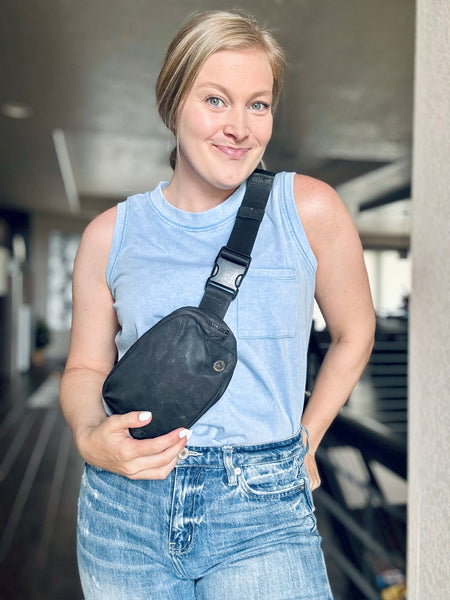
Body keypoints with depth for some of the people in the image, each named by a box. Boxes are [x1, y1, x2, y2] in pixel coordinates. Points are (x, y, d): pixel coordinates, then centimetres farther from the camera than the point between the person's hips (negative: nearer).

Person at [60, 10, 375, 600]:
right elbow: (86, 367, 8)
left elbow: (353, 334, 7)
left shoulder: (309, 209, -5)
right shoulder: (111, 234, 0)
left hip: (263, 513, -1)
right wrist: (90, 437, -11)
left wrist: (304, 440, 9)